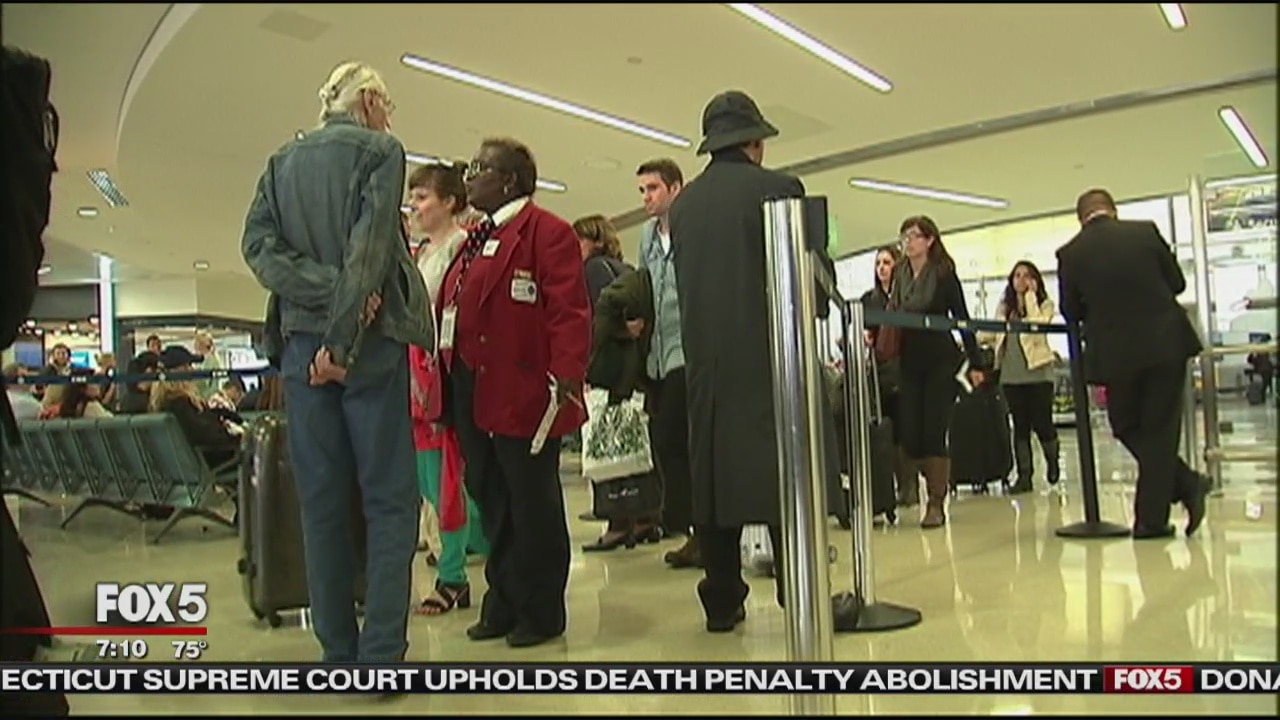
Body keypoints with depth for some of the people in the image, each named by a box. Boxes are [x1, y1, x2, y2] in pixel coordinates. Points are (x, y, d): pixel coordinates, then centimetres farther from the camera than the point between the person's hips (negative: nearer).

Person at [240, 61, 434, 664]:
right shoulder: (380, 150, 1)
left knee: (321, 500, 7)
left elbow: (259, 245, 2)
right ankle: (381, 651, -2)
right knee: (388, 497, 0)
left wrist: (325, 291, -8)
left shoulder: (283, 162, 16)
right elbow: (370, 249, -12)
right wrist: (342, 336, -15)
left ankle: (338, 651, 12)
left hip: (300, 340, 5)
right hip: (368, 341, -5)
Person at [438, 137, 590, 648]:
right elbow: (449, 313, 20)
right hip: (471, 391, 9)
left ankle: (541, 611, 15)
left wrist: (566, 375, -24)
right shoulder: (475, 240, 21)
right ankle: (505, 602, 27)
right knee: (491, 501, 14)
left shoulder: (546, 232, -6)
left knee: (532, 503, 2)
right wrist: (447, 384, 14)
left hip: (521, 391, -9)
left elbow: (570, 310, -15)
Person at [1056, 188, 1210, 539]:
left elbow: (1071, 313, 4)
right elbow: (1177, 282, 9)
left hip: (1117, 352, -1)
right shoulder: (1146, 231, 0)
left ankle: (1185, 484, 9)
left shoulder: (1070, 253, -3)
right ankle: (1151, 519, 6)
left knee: (1127, 426, 18)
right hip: (1167, 342, 2)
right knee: (1159, 428, 7)